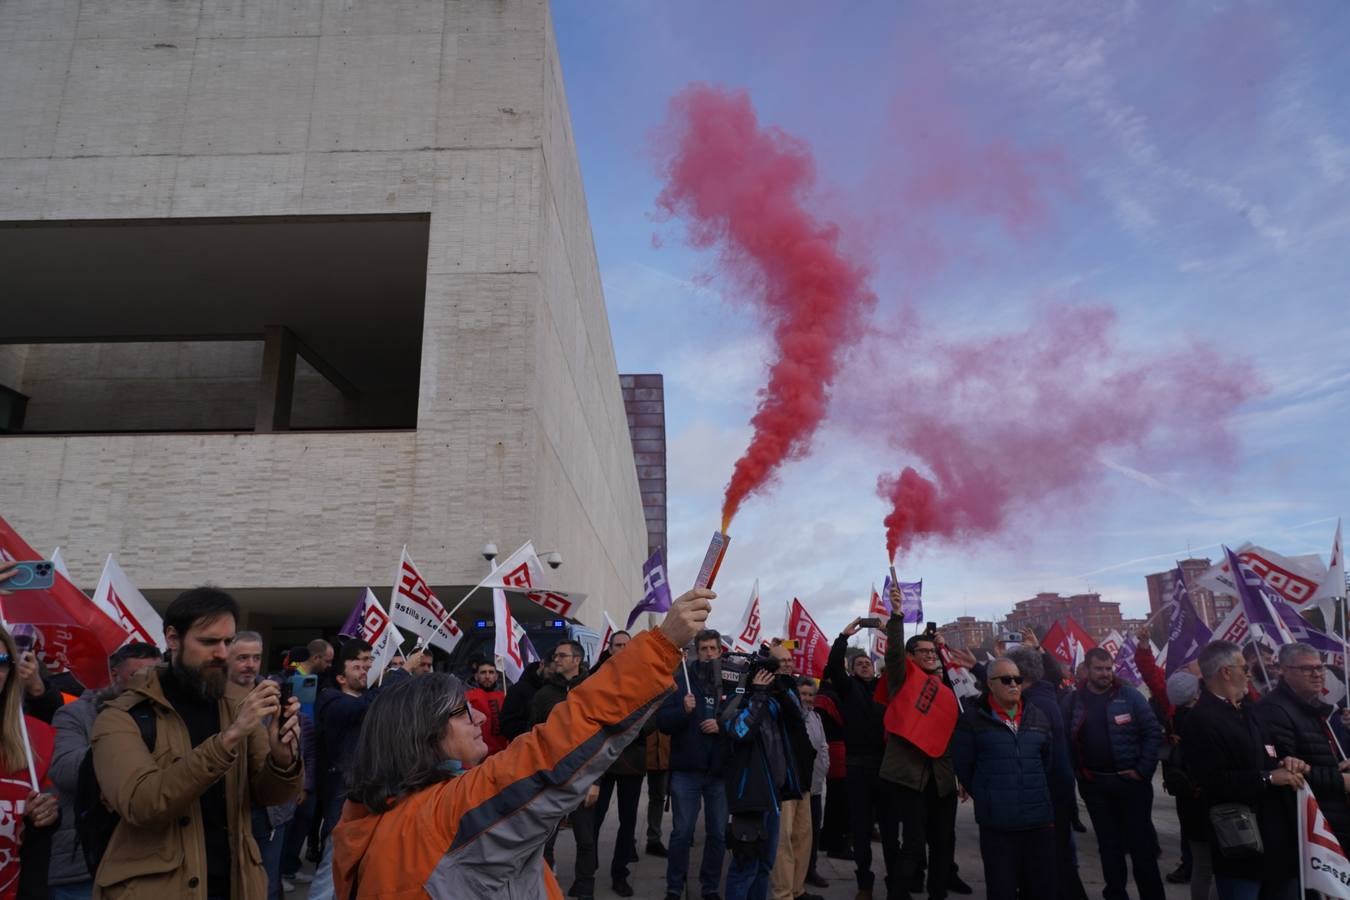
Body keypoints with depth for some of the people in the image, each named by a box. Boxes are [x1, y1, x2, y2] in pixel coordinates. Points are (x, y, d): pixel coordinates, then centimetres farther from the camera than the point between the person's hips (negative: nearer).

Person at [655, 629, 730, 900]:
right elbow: (661, 720, -7)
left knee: (718, 834, 11)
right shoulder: (681, 679, -3)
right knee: (682, 833, 5)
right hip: (686, 770, -2)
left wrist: (722, 727, -13)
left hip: (720, 772, 2)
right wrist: (683, 710, -25)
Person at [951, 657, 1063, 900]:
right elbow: (963, 766, 1)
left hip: (1040, 821, 4)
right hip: (997, 824, -4)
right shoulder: (973, 718, -4)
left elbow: (1050, 764, 19)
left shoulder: (1038, 717, 10)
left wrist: (1040, 796, 15)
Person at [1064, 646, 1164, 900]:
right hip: (1094, 784, 2)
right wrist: (1077, 772, -2)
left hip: (1130, 780, -2)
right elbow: (1066, 740, 5)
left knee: (1141, 842, 5)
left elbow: (1153, 733, -6)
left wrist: (1143, 770, -10)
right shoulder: (1075, 701, 0)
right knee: (1108, 843, 13)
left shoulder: (1129, 695, -6)